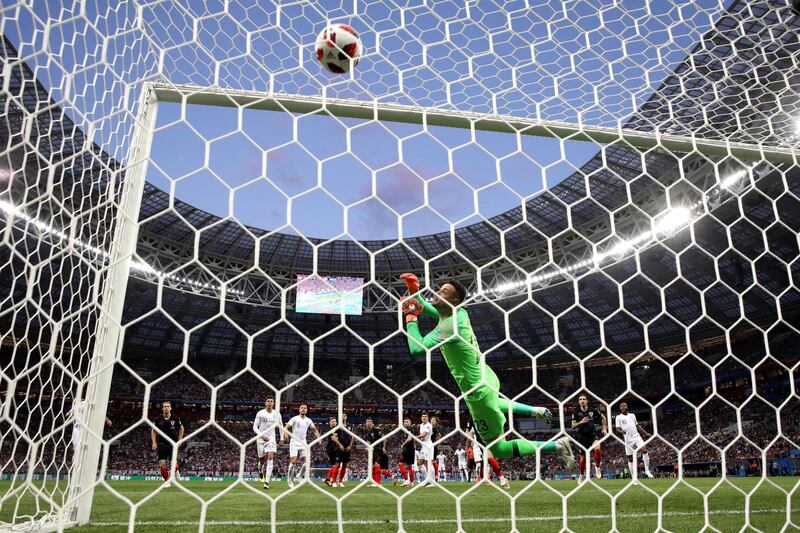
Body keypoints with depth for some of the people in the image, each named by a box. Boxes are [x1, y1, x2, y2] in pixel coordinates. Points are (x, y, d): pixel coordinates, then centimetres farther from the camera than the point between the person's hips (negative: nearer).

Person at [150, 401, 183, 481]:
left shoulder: (175, 419, -2)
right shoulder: (158, 420, -1)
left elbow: (181, 428, 14)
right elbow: (153, 431, 13)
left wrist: (179, 440, 9)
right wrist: (154, 443, 4)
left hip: (173, 445, -1)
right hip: (162, 445, 1)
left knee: (174, 464, -10)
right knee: (162, 464, -6)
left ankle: (177, 471, 25)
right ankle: (167, 480, 12)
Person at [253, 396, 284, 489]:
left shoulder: (277, 414, -2)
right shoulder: (260, 413, -7)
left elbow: (280, 426, 13)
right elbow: (255, 427, -6)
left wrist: (282, 437, 14)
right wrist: (262, 435, -19)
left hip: (271, 438, 0)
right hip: (261, 438, 0)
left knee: (270, 457, -17)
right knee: (262, 460, 9)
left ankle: (266, 482, -20)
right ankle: (261, 472, 44)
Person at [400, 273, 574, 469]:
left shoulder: (450, 324, -27)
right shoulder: (459, 312, -1)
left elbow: (417, 349, -35)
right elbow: (424, 308, 15)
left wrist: (411, 318, -23)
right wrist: (414, 290, -3)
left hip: (478, 392, -9)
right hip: (487, 380, 9)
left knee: (498, 449, 6)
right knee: (491, 405, 44)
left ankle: (558, 446, 10)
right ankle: (536, 411, 45)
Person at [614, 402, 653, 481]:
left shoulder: (632, 415, 15)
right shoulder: (619, 417, 1)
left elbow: (637, 426, 22)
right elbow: (617, 429, -5)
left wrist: (646, 433, 15)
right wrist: (621, 431, -27)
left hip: (636, 436, 3)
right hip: (628, 439, -3)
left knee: (644, 450, -21)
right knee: (630, 459, 3)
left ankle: (647, 470, -9)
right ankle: (634, 477, 12)